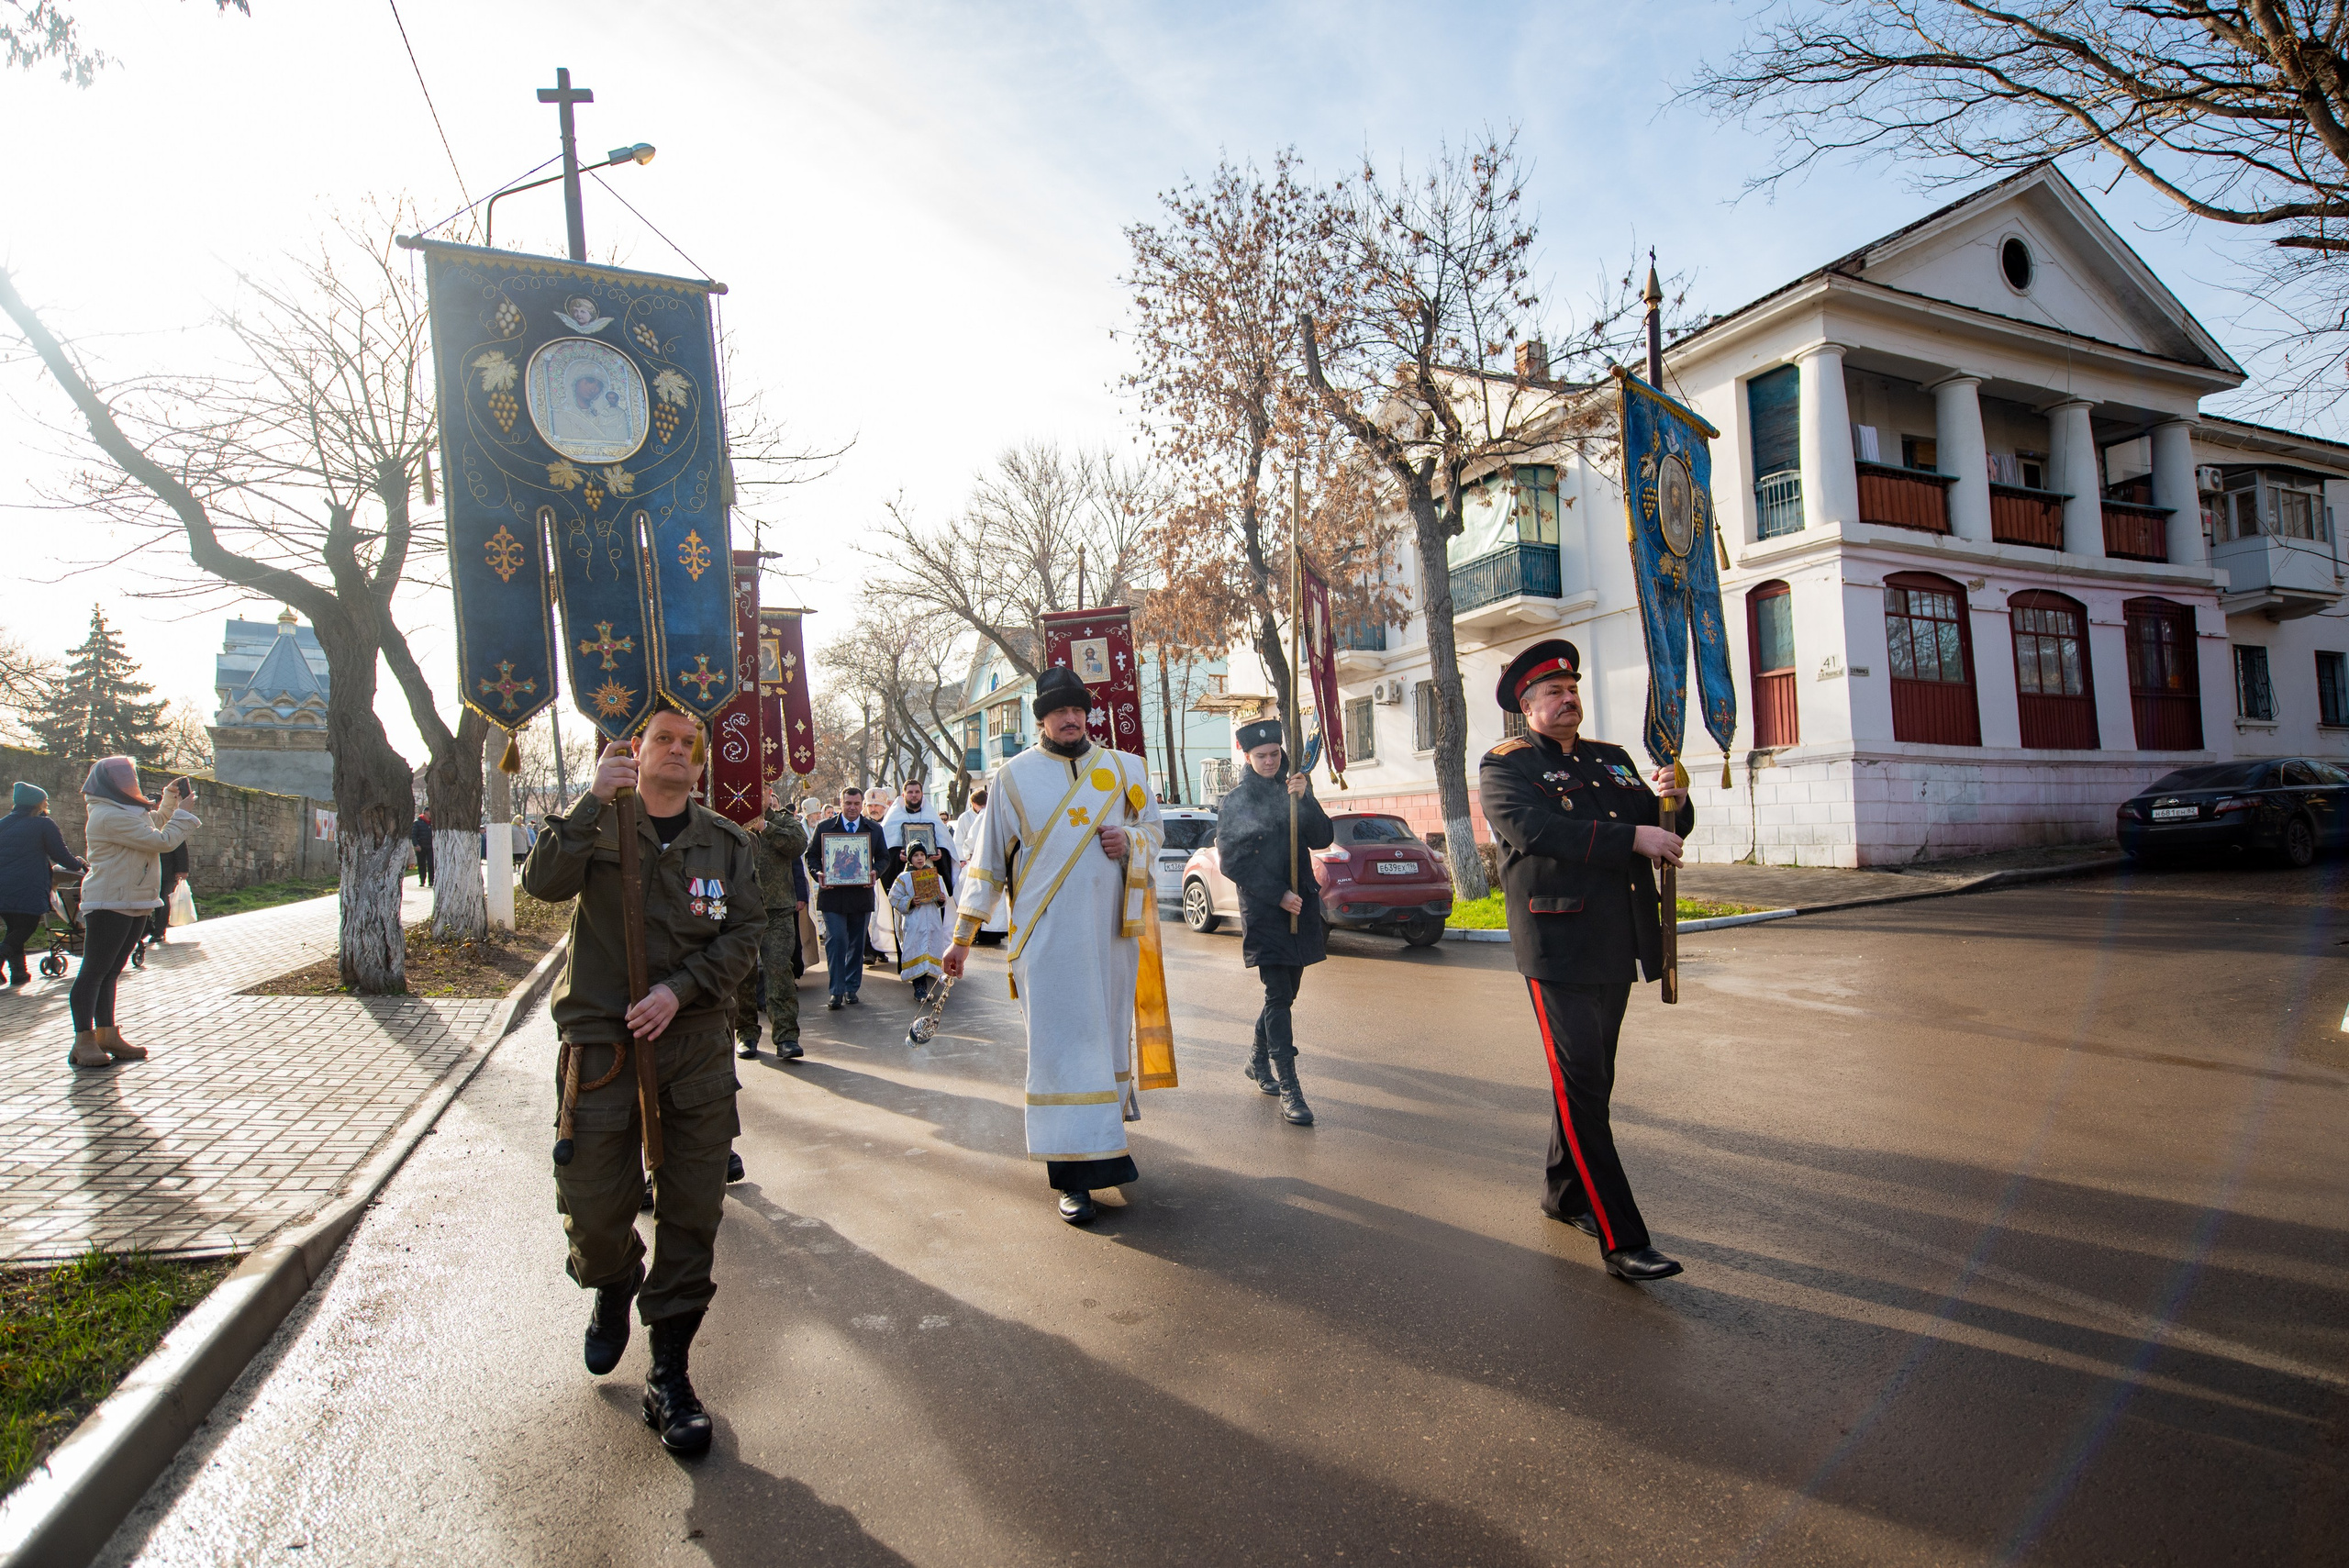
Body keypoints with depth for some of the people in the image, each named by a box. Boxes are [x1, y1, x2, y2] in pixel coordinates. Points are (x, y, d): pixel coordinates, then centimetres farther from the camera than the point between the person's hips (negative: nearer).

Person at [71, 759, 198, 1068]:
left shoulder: (126, 811, 15)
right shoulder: (111, 816, -18)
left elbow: (156, 821, 35)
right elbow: (161, 840, -19)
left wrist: (171, 799, 20)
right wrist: (185, 818, -5)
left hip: (133, 904, 10)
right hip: (109, 904, -10)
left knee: (110, 972, 12)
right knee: (93, 971, -6)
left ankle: (107, 1035, 16)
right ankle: (83, 1040, -5)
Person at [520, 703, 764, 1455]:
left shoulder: (728, 843, 6)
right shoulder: (597, 826, 3)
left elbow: (744, 935, 1)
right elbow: (543, 882, -16)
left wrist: (678, 990, -13)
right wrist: (595, 799, -22)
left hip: (696, 1048, 2)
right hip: (602, 1045, -1)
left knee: (692, 1216, 3)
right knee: (594, 1212, 3)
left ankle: (670, 1376, 17)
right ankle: (613, 1287, 40)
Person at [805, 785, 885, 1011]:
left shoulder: (874, 829, 10)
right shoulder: (824, 827, 5)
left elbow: (883, 857, 12)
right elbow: (811, 855, 8)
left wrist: (875, 872, -9)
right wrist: (818, 873, -11)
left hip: (862, 896, 2)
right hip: (832, 895, -2)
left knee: (857, 944, 9)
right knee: (836, 941, -9)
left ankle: (852, 988, 21)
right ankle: (836, 991, -3)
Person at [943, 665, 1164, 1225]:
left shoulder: (1122, 769, 10)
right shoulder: (1013, 777, 4)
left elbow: (1154, 829, 19)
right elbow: (988, 859, 7)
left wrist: (1130, 841, -6)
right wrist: (963, 936, 6)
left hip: (1111, 931, 3)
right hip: (1047, 937, -3)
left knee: (1108, 1038, 11)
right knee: (1061, 1048, -4)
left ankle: (1106, 1140, 29)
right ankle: (1074, 1176, 1)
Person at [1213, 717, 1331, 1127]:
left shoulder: (1294, 791, 11)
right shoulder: (1235, 802, -1)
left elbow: (1322, 839, 1)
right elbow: (1231, 863, -5)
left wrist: (1304, 799, -14)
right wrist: (1277, 895, -12)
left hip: (1301, 904, 5)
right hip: (1262, 909, -5)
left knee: (1285, 991, 14)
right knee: (1279, 996, -11)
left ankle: (1259, 1061, 34)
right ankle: (1289, 1089, -11)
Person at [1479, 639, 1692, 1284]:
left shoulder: (1611, 759, 18)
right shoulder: (1505, 767, -3)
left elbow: (1660, 829, 18)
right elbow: (1538, 830, -22)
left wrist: (1672, 802, -5)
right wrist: (1632, 838, -25)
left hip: (1618, 947, 7)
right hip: (1559, 947, -7)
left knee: (1592, 1080, 16)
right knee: (1581, 1087, -7)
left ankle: (1564, 1194, 34)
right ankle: (1621, 1240, -4)